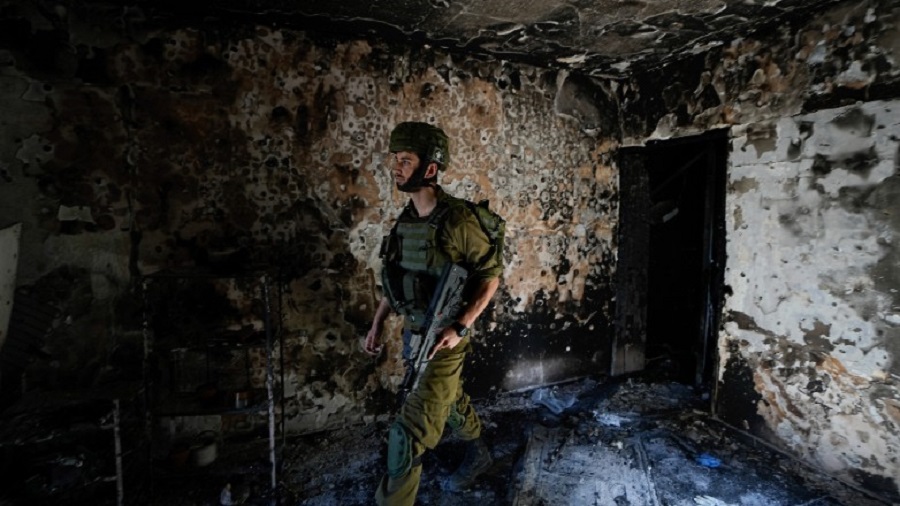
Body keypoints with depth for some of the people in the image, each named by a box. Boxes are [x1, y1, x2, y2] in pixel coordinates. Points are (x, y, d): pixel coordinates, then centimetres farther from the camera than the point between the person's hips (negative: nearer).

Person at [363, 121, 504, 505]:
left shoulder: (457, 220, -21)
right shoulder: (406, 219, 2)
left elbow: (491, 275, -13)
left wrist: (460, 328, -20)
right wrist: (377, 323, 9)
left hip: (445, 338, -8)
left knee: (409, 430, -3)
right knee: (449, 400, 27)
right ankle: (479, 456, 53)